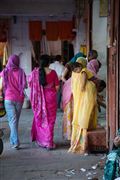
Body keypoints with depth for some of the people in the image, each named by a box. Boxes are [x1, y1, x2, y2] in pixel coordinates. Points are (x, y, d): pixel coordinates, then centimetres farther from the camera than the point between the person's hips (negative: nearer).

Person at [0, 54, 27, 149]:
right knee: (16, 120, 15)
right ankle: (13, 139, 26)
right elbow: (25, 86, -1)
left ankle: (16, 142, -13)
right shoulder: (21, 72, -2)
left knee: (12, 119, -3)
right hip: (19, 98, 2)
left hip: (8, 99, -2)